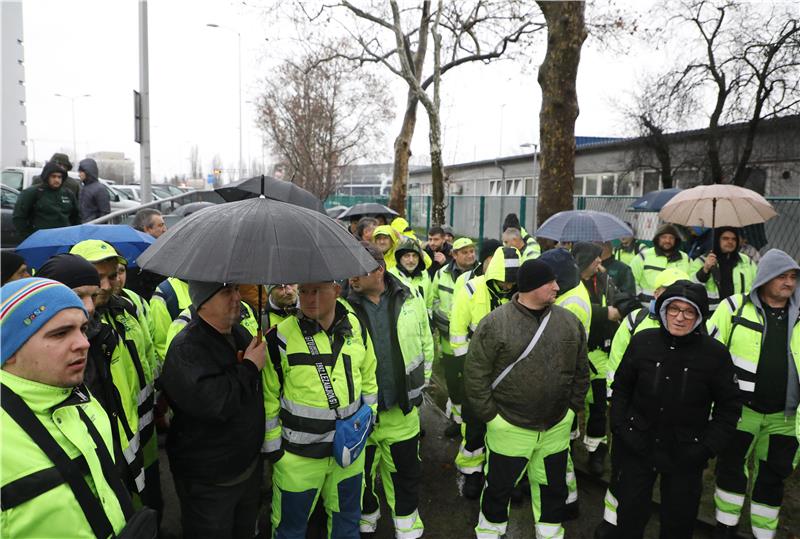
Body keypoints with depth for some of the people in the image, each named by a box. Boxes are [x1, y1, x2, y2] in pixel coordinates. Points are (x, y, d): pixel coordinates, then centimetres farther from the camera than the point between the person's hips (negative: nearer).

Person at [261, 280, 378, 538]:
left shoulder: (355, 326, -4)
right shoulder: (280, 337, -17)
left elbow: (368, 376, 11)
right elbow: (268, 397, -9)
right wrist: (272, 447, -6)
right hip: (298, 455, -3)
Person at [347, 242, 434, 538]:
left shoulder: (411, 300, -5)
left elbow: (426, 346, 6)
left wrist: (420, 386, 9)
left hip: (402, 407, 1)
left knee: (406, 469, 18)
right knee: (361, 471, 19)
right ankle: (366, 515, 46)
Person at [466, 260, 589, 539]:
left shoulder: (569, 321, -1)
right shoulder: (494, 323, -15)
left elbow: (581, 371, 10)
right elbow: (475, 373, -11)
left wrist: (572, 408, 8)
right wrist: (491, 415, -10)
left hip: (557, 428, 4)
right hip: (510, 429, -3)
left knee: (554, 489, 21)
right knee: (499, 488, 15)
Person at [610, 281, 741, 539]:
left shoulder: (715, 353, -12)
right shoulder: (642, 341, -8)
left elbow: (729, 406, -2)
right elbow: (621, 387, 4)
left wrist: (709, 446, -8)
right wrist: (619, 427, -2)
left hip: (686, 456, -1)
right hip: (636, 447, 1)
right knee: (630, 517, 16)